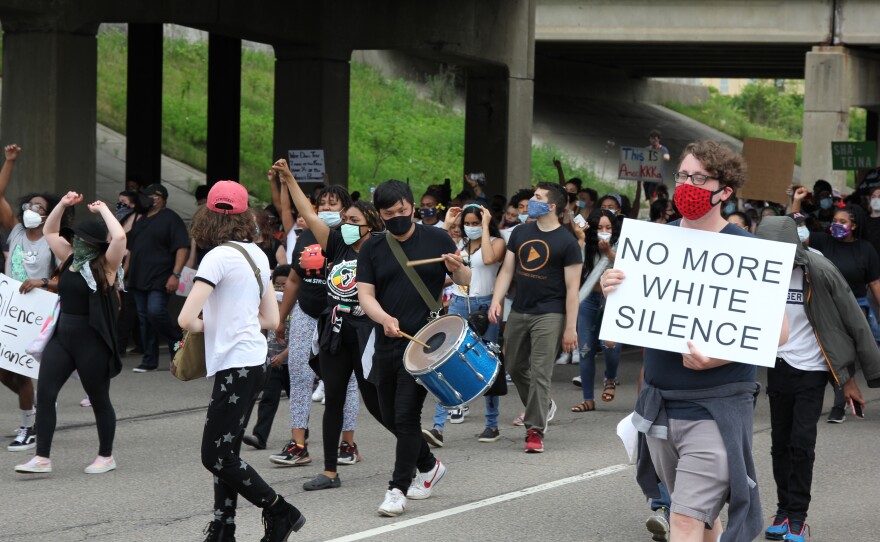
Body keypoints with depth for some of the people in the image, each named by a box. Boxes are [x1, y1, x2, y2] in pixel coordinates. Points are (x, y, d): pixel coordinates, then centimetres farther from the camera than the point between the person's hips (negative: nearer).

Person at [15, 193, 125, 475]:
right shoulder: (70, 259, 8)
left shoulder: (105, 266, -10)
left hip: (92, 341, -6)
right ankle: (42, 458, -1)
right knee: (45, 393, -4)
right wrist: (63, 205, 7)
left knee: (99, 399, 8)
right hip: (62, 337, 6)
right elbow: (49, 232, 20)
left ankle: (106, 457, 24)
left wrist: (103, 210, -13)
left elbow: (119, 236, -27)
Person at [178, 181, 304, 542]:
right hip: (254, 360, 9)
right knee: (224, 452, 11)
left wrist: (204, 325, 1)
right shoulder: (256, 254, 10)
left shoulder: (219, 257, -14)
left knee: (216, 456, -4)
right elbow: (272, 320, 15)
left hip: (235, 365, -9)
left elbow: (186, 319, -20)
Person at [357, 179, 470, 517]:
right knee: (390, 417, 12)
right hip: (387, 345, 4)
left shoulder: (436, 239, 1)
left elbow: (465, 281, 8)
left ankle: (398, 489, -3)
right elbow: (365, 294, -3)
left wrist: (457, 268, -16)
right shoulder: (372, 249, 5)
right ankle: (429, 466, 35)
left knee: (406, 416, -10)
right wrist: (384, 318, -23)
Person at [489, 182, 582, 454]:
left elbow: (572, 288, -8)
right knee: (514, 367, 14)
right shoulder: (520, 233, 9)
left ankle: (535, 430, -7)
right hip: (518, 312, 6)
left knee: (540, 372, -10)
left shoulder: (567, 242, -7)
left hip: (549, 316, -6)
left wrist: (570, 327, -12)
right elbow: (507, 270, 11)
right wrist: (496, 301, -3)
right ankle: (543, 407, 36)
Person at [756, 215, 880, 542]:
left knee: (801, 442, -7)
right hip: (779, 368, 3)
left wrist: (847, 377, -7)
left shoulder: (820, 273, -15)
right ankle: (784, 510, 21)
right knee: (780, 442, 8)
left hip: (812, 370, -3)